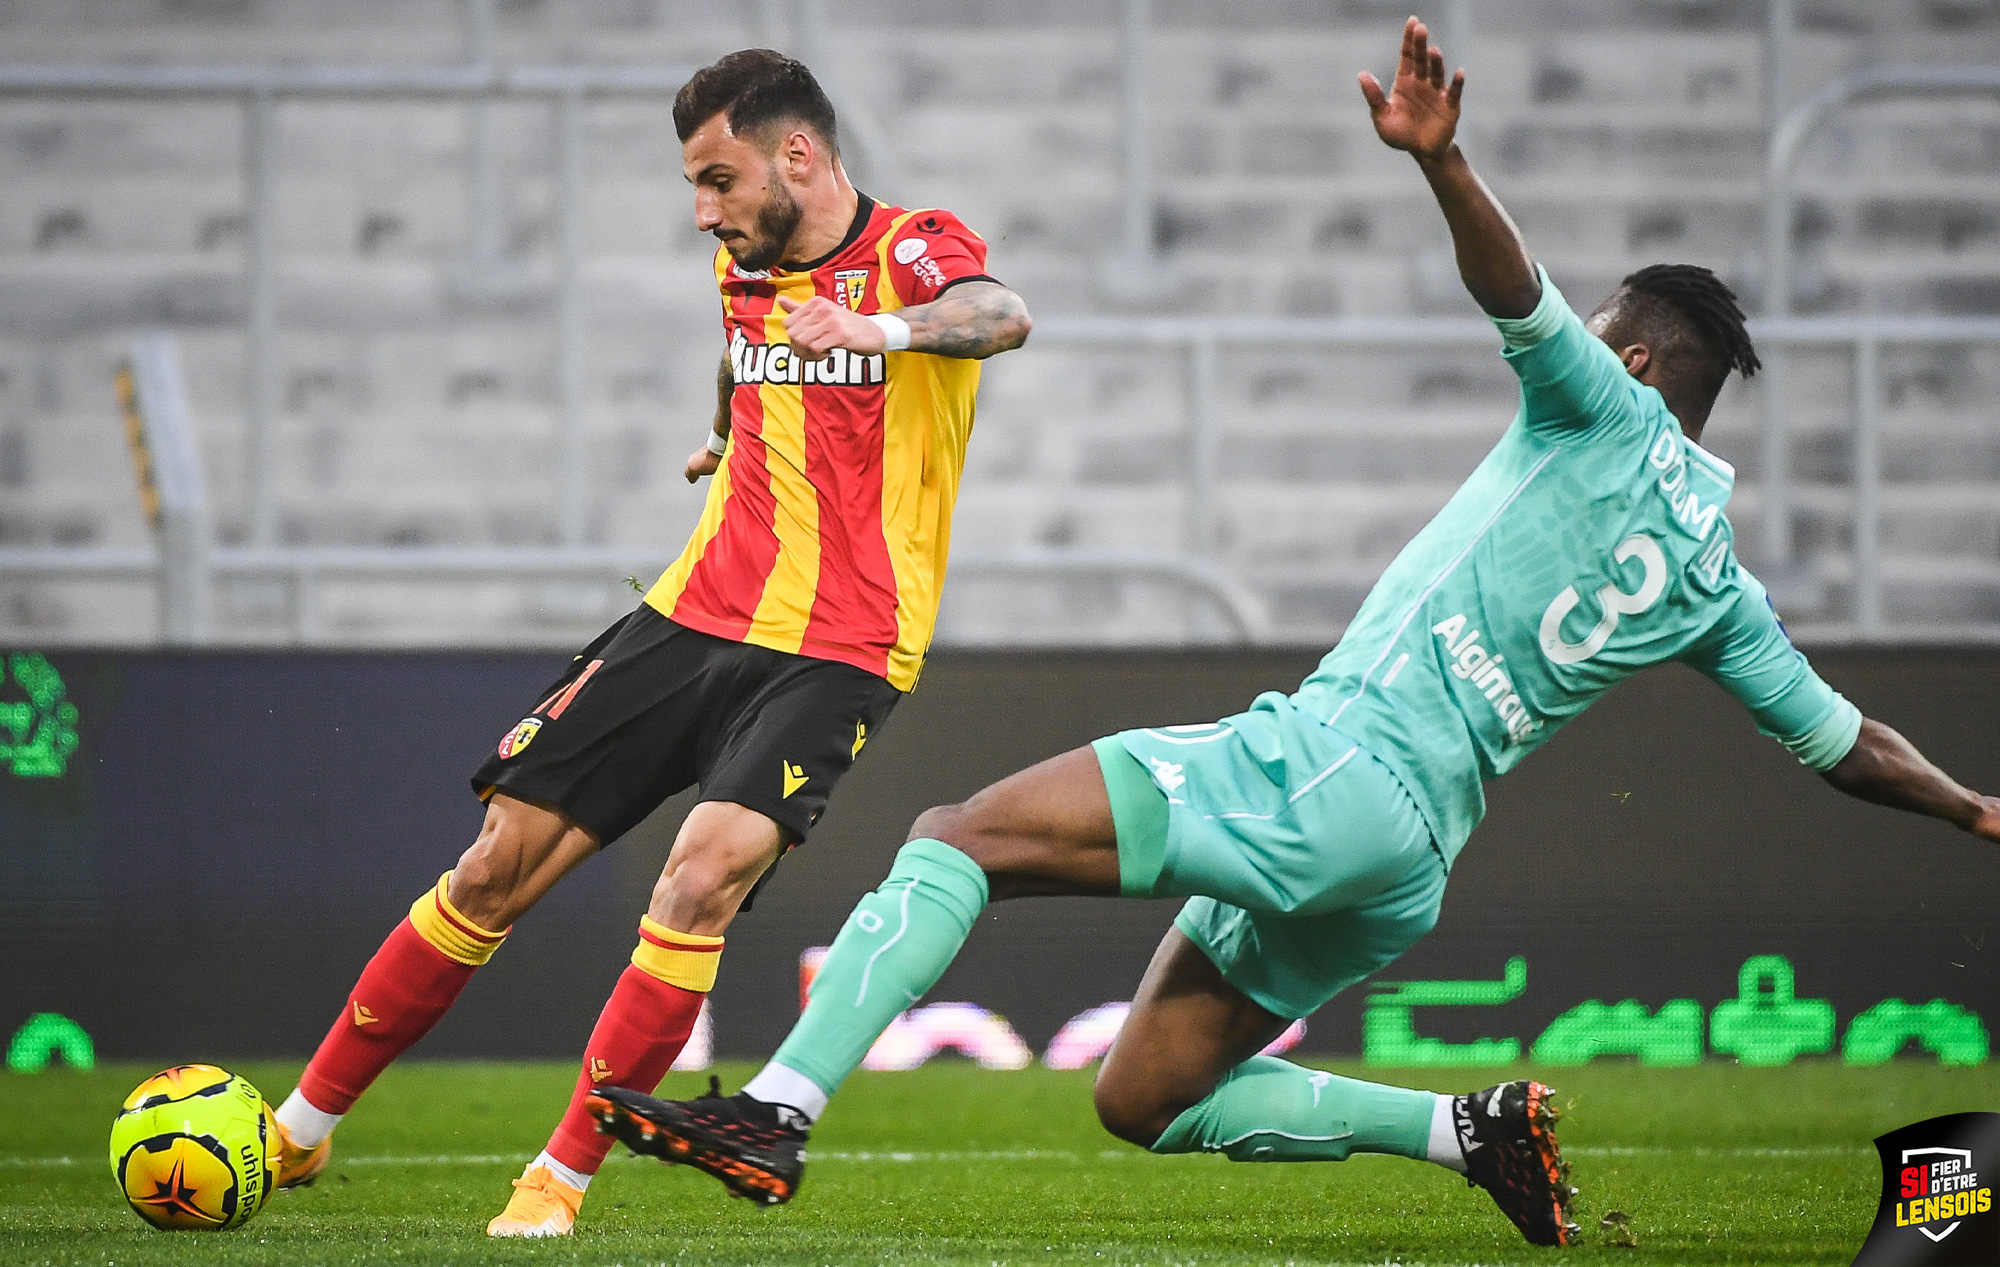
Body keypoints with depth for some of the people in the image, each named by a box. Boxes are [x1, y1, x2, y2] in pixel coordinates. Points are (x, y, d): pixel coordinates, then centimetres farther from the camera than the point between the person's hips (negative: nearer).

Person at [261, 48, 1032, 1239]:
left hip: (835, 651, -6)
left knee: (701, 881, -26)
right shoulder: (743, 268, 11)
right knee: (498, 868, 3)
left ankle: (564, 1177, -15)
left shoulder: (915, 247, -9)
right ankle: (303, 1128, 15)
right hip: (697, 615, 6)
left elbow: (999, 316, -34)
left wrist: (881, 327, -51)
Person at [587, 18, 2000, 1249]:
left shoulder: (1612, 419, 3)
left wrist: (1443, 163, -33)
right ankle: (1476, 1129, 11)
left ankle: (777, 1112, -27)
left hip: (1326, 770, -8)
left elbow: (1520, 297, -17)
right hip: (1409, 859, 9)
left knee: (960, 834, -12)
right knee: (1144, 1102, 19)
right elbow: (1839, 739, 28)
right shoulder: (1716, 583, 21)